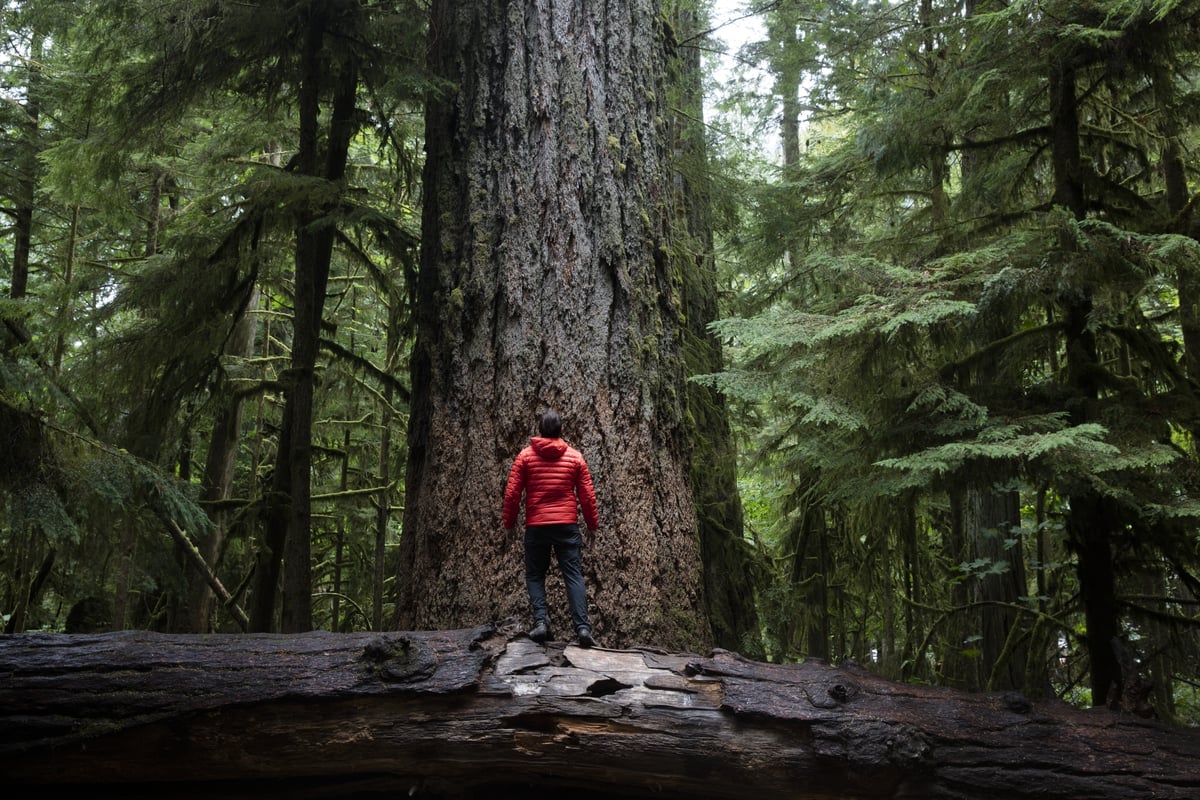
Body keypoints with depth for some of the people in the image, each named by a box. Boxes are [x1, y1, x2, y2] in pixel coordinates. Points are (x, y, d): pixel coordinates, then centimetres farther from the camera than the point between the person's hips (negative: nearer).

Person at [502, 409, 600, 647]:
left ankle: (541, 621, -6)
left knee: (535, 575, 11)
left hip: (536, 527, 0)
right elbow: (587, 495, 5)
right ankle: (582, 626, -12)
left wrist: (509, 523, 11)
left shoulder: (525, 456, 2)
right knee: (574, 576, 0)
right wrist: (593, 523, 16)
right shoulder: (575, 456, 5)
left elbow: (512, 493, -1)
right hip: (567, 525, 0)